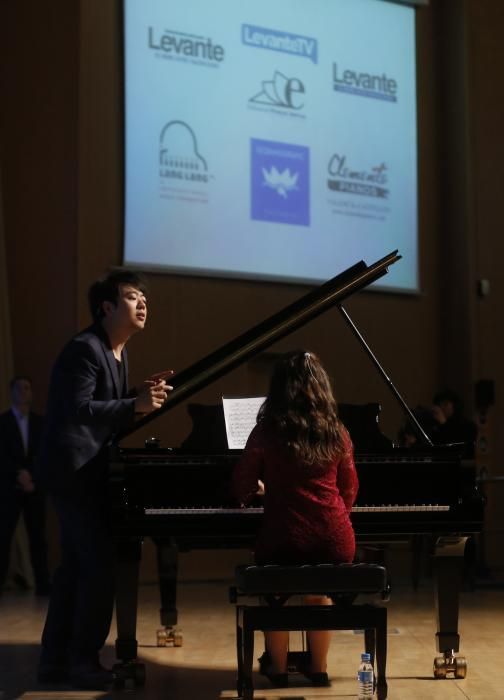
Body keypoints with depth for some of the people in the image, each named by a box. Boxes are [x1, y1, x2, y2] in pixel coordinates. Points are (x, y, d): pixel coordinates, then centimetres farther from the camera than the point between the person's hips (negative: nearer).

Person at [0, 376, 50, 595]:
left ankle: (42, 584, 1)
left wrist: (31, 478, -9)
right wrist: (19, 475, -15)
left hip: (34, 488, 2)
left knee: (37, 537, 1)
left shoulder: (40, 423, 10)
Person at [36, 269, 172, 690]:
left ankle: (55, 658, 18)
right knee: (100, 564, -8)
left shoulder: (118, 353, 14)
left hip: (88, 468, 10)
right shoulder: (85, 349, -17)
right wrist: (136, 405, -31)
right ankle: (83, 660, 2)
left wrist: (143, 396, 1)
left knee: (76, 564, 12)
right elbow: (78, 411, -26)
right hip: (75, 469, -10)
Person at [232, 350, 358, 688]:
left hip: (285, 542, -2)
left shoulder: (267, 431, -2)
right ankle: (319, 667, 36)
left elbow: (243, 487, 5)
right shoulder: (336, 432, 7)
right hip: (336, 544, 3)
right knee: (319, 595, 34)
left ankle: (277, 667, 33)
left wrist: (260, 489, 29)